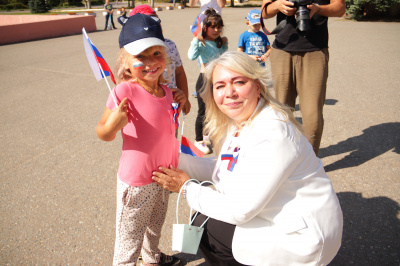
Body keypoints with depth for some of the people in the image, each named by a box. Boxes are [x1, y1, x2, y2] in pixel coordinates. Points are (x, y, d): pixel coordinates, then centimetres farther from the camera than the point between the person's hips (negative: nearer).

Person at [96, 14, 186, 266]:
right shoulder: (125, 91, -24)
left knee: (155, 226, 32)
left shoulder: (165, 91, -3)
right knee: (129, 239, 12)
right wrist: (113, 124, -38)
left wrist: (178, 104, -1)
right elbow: (103, 134, -17)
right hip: (137, 182, -7)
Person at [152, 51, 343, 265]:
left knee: (206, 228, -8)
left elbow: (239, 210, -26)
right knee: (204, 216, 11)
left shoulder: (271, 135, -29)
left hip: (302, 237, -8)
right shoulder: (237, 122, 0)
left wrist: (187, 188, -14)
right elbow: (222, 169, 10)